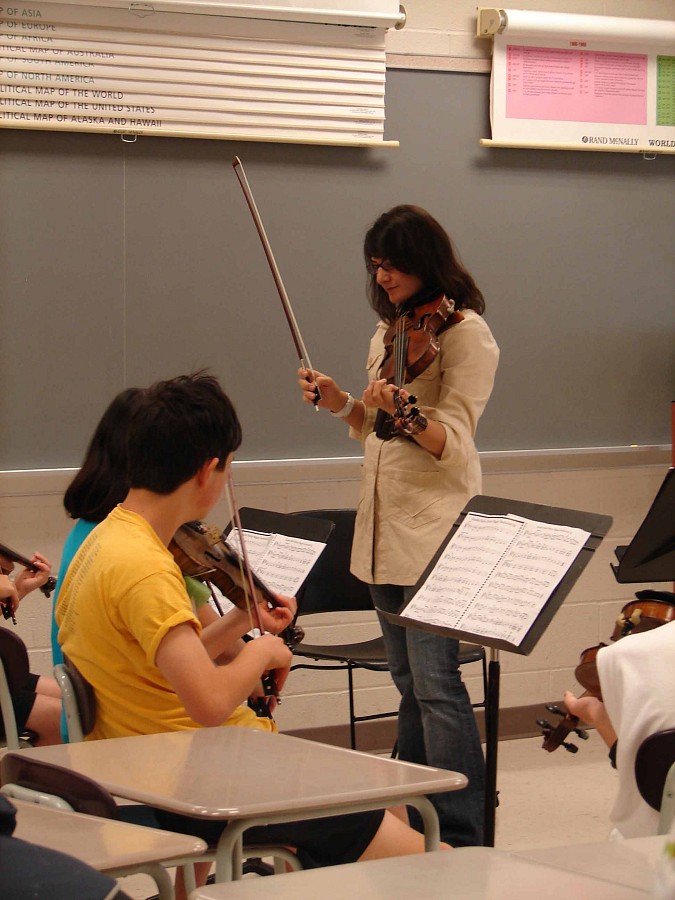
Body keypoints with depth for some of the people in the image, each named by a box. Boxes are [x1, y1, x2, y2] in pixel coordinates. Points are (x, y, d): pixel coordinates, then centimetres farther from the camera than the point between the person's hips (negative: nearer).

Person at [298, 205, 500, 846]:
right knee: (409, 682, 13)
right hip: (385, 527, 8)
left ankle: (462, 837, -8)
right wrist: (343, 404, 2)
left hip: (434, 526, -8)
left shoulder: (464, 332, -9)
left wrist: (406, 414, -36)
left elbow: (452, 443, -18)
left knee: (434, 683, -12)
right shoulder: (390, 331, 15)